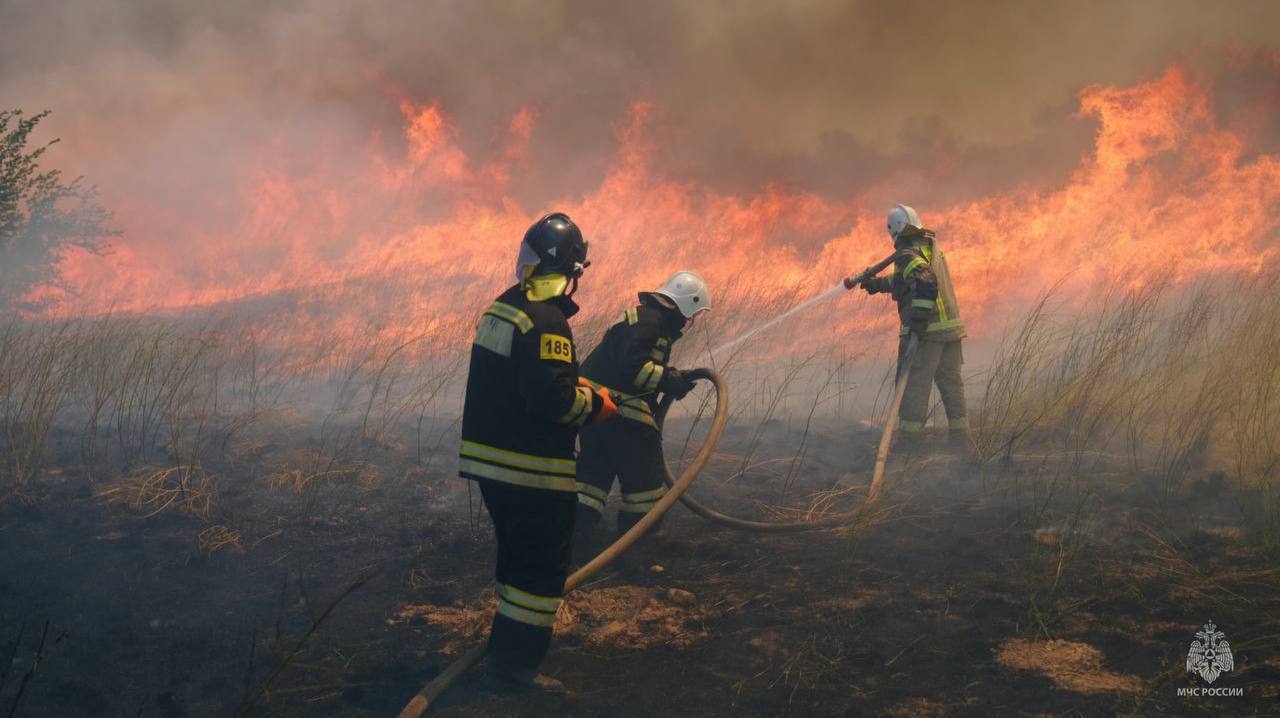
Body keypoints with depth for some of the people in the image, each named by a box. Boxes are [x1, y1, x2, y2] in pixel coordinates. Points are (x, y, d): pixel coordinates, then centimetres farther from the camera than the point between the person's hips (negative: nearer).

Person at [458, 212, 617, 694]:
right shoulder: (546, 321, -21)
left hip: (489, 458, 9)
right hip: (532, 470, -9)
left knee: (518, 554, 23)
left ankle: (508, 642, 36)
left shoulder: (500, 309, 8)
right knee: (543, 565, 1)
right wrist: (595, 405, -9)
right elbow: (553, 399, -27)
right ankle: (516, 663, 5)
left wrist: (578, 388, 12)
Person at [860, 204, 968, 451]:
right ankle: (961, 442, 17)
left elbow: (925, 282, -28)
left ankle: (910, 442, -2)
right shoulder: (931, 248, 16)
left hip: (926, 330, -8)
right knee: (951, 383, 13)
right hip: (951, 325, 8)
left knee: (913, 385, -2)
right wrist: (880, 283, 39)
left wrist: (919, 317, -30)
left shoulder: (908, 255, -11)